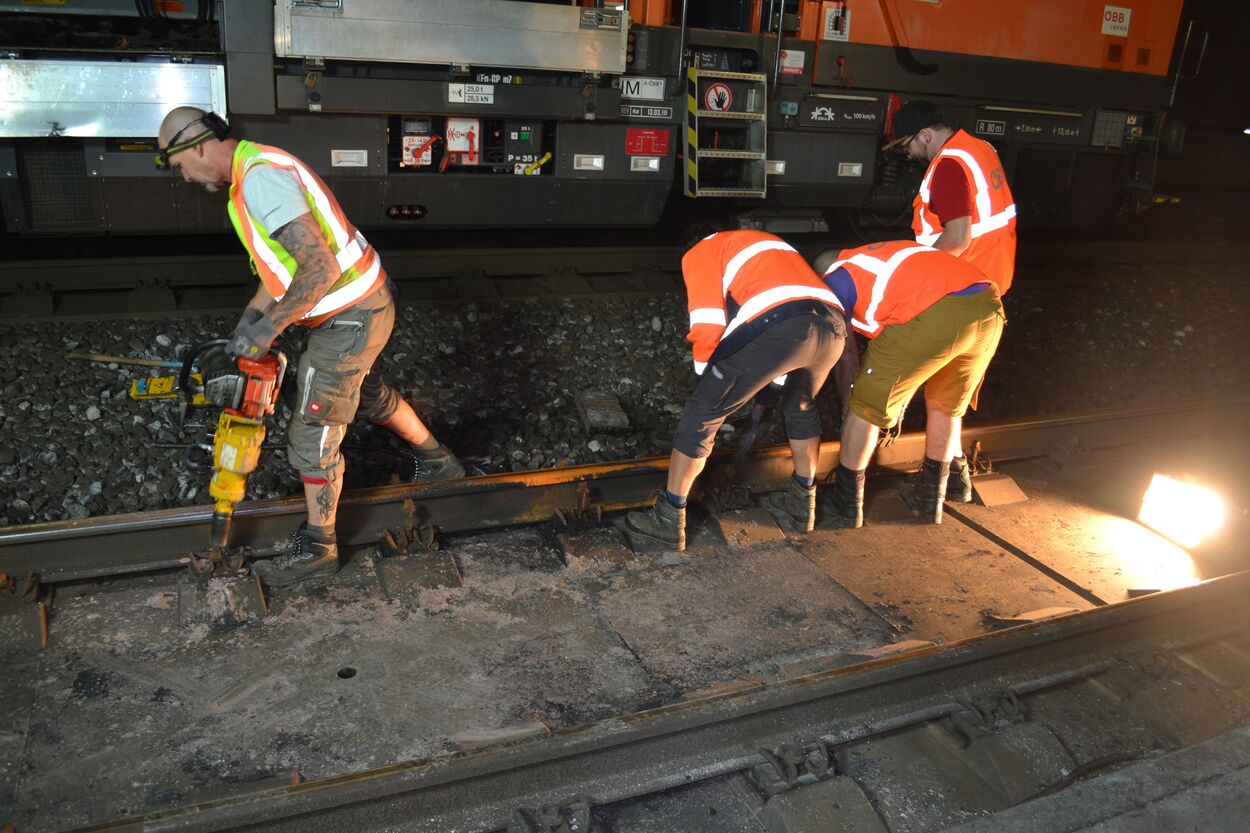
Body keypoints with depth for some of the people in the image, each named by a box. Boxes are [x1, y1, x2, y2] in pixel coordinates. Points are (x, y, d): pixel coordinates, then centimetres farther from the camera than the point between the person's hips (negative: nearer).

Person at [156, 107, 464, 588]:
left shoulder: (260, 178, -22)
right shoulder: (255, 170, 11)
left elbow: (320, 268, -30)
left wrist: (269, 329, -21)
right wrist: (244, 326, 14)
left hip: (349, 318, -10)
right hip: (364, 304, 10)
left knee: (313, 435, 0)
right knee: (370, 396, 30)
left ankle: (316, 550, 14)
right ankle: (436, 460, 49)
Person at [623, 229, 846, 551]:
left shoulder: (700, 251, 21)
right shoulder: (767, 246, 42)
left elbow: (708, 327, 6)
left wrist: (706, 375, 23)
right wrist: (781, 379, 46)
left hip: (779, 326, -7)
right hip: (832, 322, 7)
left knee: (702, 413, 8)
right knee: (801, 406, 33)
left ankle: (668, 520, 15)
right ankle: (802, 502, 44)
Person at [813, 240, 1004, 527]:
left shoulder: (837, 278, 18)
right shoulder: (880, 256, 38)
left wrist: (847, 402, 36)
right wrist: (899, 399, 46)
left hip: (938, 314, -7)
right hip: (989, 307, 7)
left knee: (866, 406, 11)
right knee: (946, 406, 27)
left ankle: (846, 506, 21)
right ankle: (929, 498, 40)